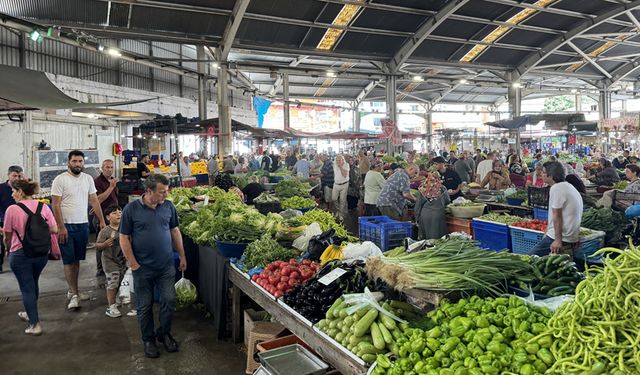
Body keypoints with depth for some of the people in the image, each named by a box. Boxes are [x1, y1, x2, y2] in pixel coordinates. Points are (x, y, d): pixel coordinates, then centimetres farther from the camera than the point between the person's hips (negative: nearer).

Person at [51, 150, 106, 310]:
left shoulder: (88, 178, 6)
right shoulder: (60, 179, -8)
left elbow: (94, 201, 9)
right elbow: (56, 205, -10)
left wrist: (102, 221, 4)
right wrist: (61, 227, -14)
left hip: (83, 225, 5)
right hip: (66, 225, -5)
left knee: (77, 259, 12)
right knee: (69, 261, -1)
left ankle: (73, 291, 22)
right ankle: (74, 294, 3)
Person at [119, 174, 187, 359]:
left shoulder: (168, 206, 0)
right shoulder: (131, 209, -9)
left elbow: (175, 231, 10)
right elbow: (124, 238, -6)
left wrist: (182, 256, 10)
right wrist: (133, 264, -10)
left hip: (167, 266, 2)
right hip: (143, 268, -2)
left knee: (169, 301, 4)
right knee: (145, 306, 9)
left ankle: (164, 333, 28)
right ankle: (148, 339, 28)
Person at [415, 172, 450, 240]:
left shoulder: (422, 188, 3)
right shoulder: (442, 188, 1)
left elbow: (418, 204, 5)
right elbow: (448, 201, 13)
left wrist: (417, 217, 13)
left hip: (424, 214, 2)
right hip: (438, 213, -1)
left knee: (424, 238, 9)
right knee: (436, 238, 3)